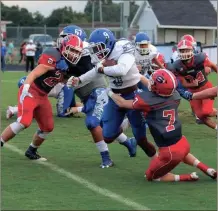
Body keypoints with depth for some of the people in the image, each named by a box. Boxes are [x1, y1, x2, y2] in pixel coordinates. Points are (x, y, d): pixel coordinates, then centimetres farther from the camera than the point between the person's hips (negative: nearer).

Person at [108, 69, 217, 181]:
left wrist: (111, 93, 22)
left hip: (169, 152, -7)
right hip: (183, 143, 7)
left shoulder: (147, 100, -16)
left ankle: (187, 177, 1)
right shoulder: (175, 96, 0)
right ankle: (207, 169, 23)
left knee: (151, 176, 17)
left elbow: (123, 103, 2)